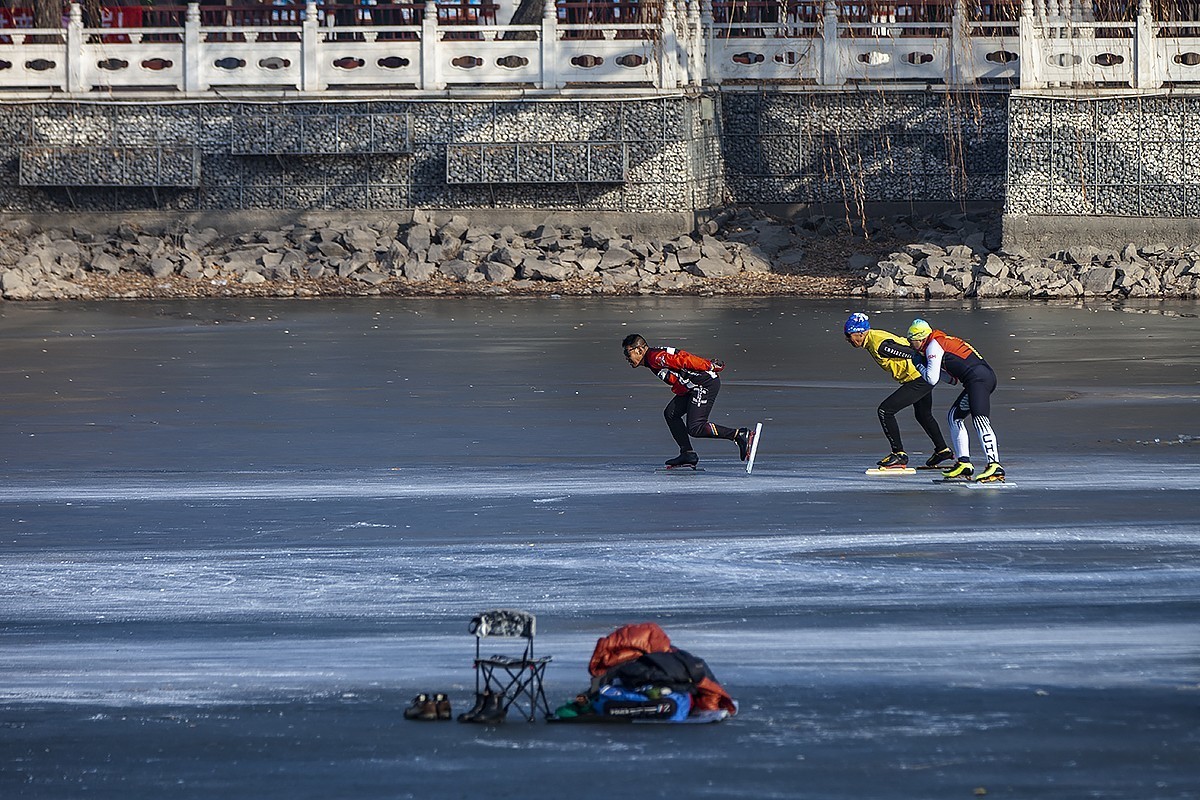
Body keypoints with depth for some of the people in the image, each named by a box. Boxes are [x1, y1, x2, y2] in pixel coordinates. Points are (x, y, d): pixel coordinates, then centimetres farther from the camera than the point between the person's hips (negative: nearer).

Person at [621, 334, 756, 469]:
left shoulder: (655, 357, -13)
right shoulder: (651, 361, 19)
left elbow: (684, 359, -17)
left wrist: (710, 366, -17)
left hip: (706, 383, -10)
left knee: (695, 428, -14)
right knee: (671, 413, 12)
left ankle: (740, 435, -11)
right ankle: (688, 454, 11)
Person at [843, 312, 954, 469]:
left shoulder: (879, 344, -24)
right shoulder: (873, 338, 7)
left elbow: (912, 353, -24)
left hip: (918, 380, -10)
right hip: (924, 379, 10)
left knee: (885, 411, -12)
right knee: (923, 415, 30)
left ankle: (899, 455, -6)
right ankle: (942, 450, 48)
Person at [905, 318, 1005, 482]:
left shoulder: (933, 345, 0)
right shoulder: (943, 341, 29)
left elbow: (932, 379, -5)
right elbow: (953, 379, 30)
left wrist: (919, 365, 14)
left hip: (979, 378, -10)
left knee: (980, 419, -23)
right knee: (954, 416, 19)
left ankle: (995, 467, -37)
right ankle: (964, 464, 15)